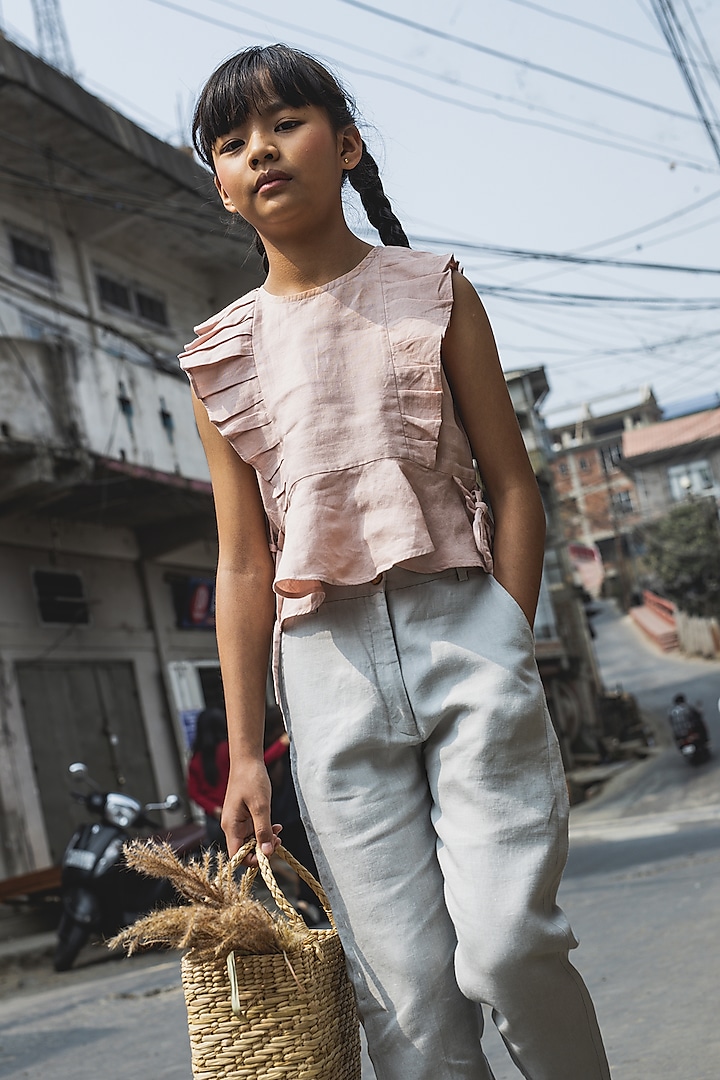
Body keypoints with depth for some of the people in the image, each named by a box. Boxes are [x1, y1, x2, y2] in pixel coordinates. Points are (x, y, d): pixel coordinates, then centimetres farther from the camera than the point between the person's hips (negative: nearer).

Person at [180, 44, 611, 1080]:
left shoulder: (431, 289, 8)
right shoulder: (221, 354, 11)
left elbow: (514, 485, 6)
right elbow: (243, 564, 9)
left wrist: (507, 652, -3)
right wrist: (245, 751, 6)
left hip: (462, 622, -1)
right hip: (327, 659, 2)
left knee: (506, 945, -14)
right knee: (410, 995, -2)